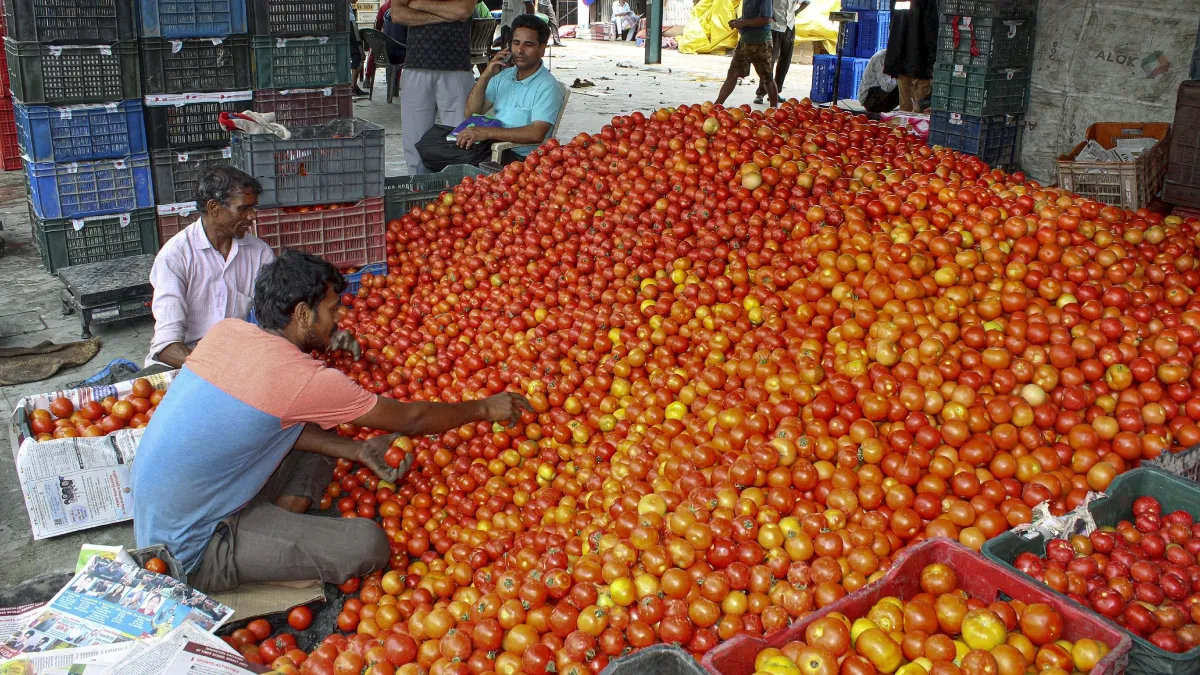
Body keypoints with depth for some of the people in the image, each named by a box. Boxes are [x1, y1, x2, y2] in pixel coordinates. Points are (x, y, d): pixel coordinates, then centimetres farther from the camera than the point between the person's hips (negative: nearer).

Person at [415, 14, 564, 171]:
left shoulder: (547, 86, -7)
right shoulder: (503, 76, 17)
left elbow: (536, 134, -21)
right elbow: (472, 112, 11)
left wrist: (488, 132, -23)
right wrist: (486, 75, -3)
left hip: (518, 157, -7)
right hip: (489, 146, 7)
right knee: (432, 137, -11)